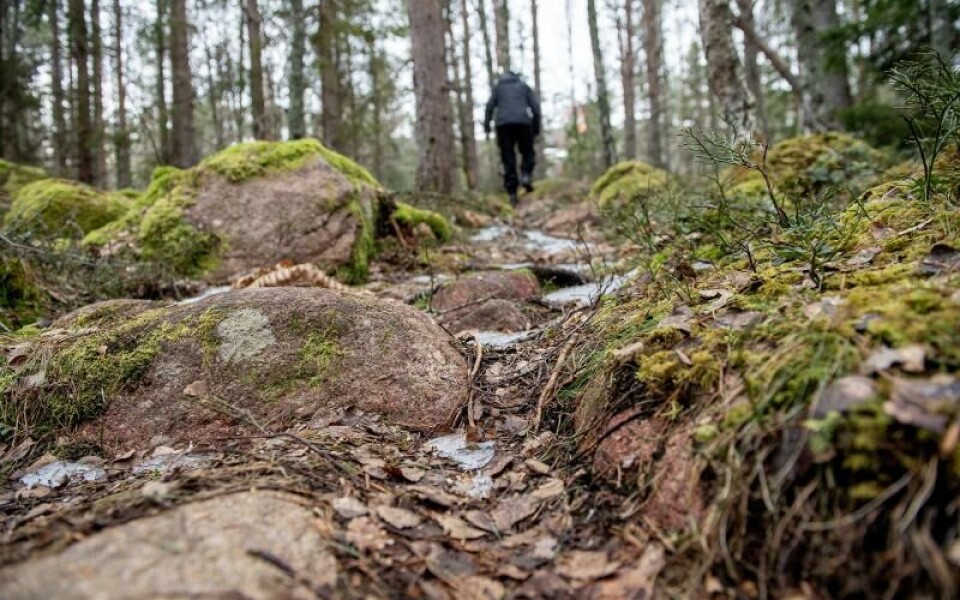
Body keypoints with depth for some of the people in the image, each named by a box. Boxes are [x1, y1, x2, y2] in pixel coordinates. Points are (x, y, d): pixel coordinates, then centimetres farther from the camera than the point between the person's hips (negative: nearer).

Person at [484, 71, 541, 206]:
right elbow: (535, 107, 10)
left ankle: (512, 192, -4)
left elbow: (490, 106, 6)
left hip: (503, 124, 0)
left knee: (508, 158, 2)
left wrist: (486, 125, 4)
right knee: (528, 153, 16)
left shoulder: (498, 86, 22)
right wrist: (536, 128, 14)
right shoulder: (524, 86, 21)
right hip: (523, 122, 0)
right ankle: (526, 175, -11)